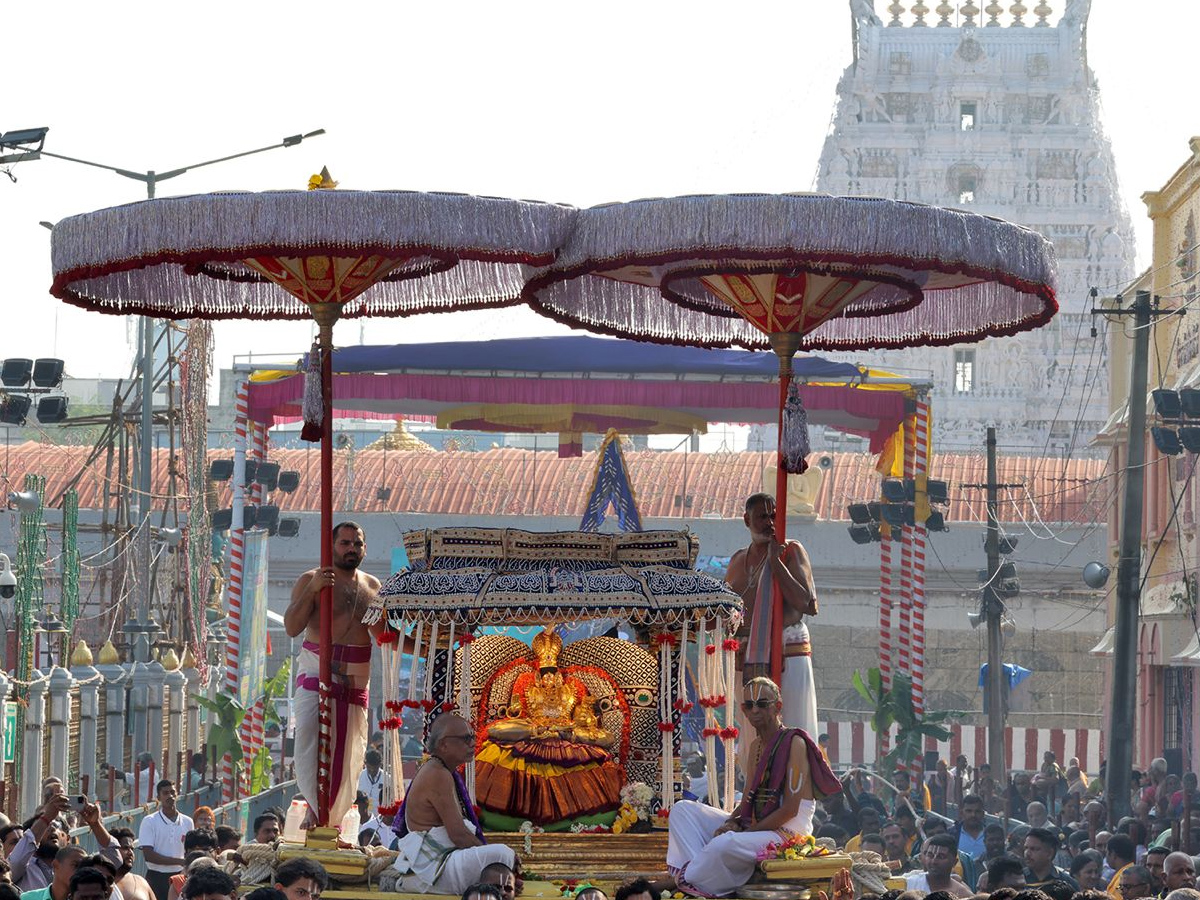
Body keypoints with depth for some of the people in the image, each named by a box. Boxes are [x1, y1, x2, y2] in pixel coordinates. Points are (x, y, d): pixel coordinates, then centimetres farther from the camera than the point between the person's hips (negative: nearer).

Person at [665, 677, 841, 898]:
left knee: (723, 844, -39)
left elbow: (790, 809, -16)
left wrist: (748, 830, -17)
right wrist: (732, 822, -7)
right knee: (683, 809, 0)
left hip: (787, 834, -9)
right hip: (755, 827, 9)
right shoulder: (756, 745, 16)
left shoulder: (793, 743, -10)